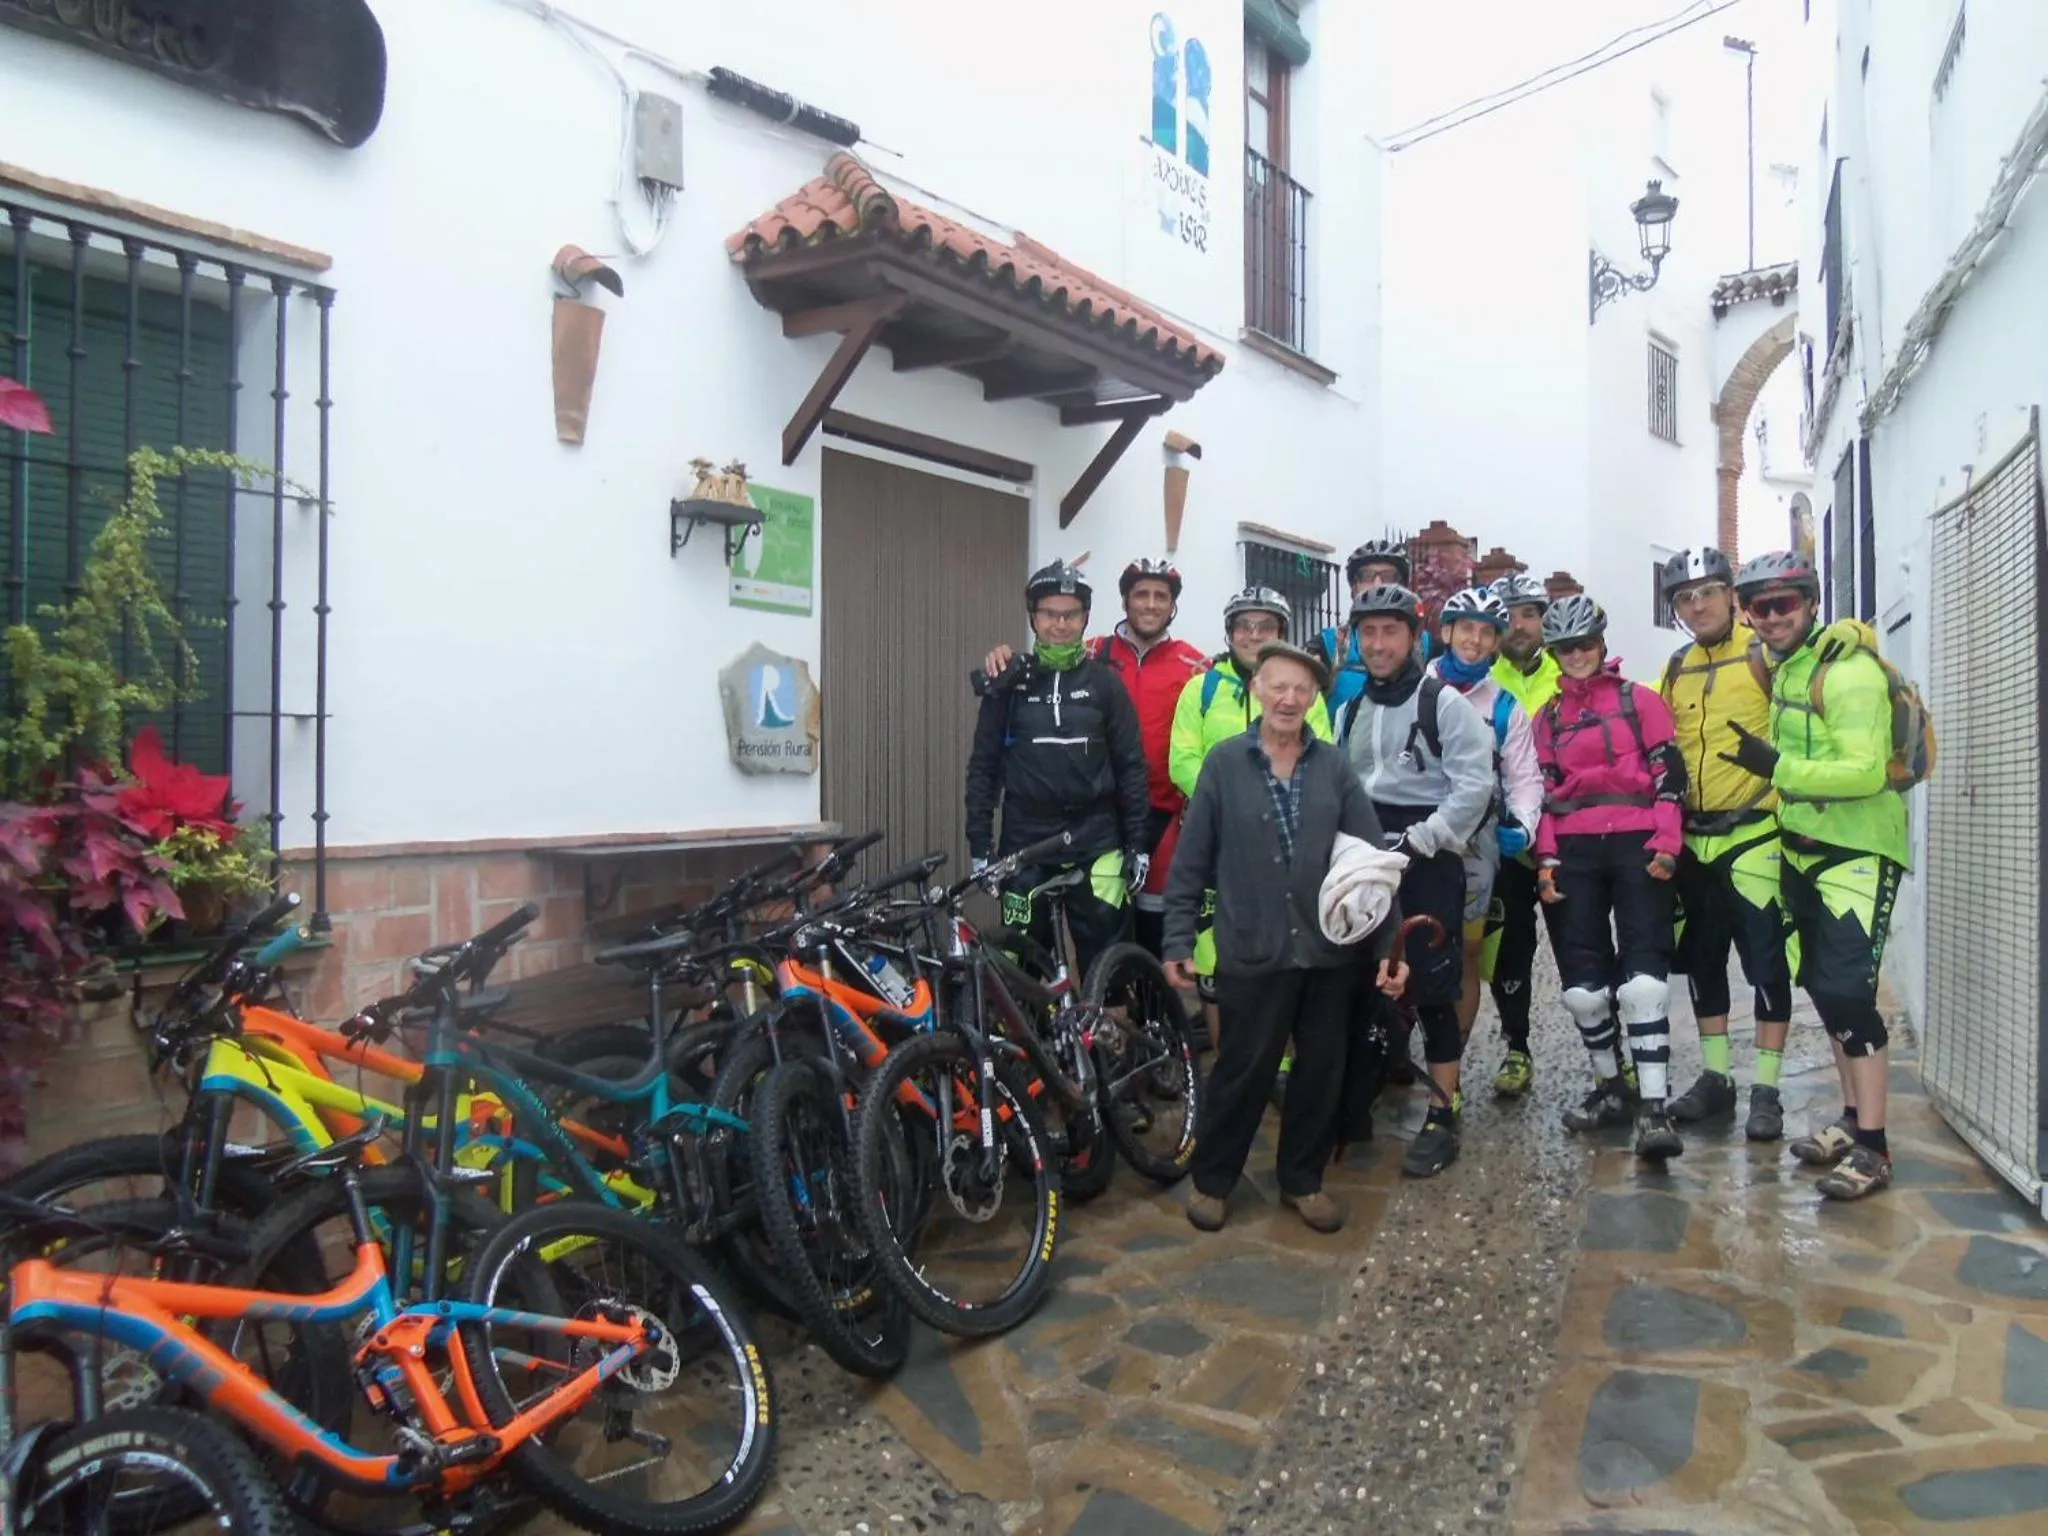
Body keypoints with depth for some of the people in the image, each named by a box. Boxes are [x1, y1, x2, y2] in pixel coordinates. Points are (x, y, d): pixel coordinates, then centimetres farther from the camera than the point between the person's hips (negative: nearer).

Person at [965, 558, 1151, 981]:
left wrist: (1137, 843, 0)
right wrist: (979, 844, 0)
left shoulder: (1104, 682, 2)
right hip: (1025, 841, 1)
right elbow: (983, 765, 5)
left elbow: (1131, 766, 3)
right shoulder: (1009, 684, 3)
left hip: (1096, 840, 0)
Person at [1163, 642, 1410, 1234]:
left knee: (1322, 1071, 12)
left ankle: (1302, 1179, 32)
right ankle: (1211, 1178, 26)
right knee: (1243, 1072, 6)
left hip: (1330, 953, 3)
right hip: (1252, 952, -3)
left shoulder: (1335, 767, 3)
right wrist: (1179, 940, -4)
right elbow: (1191, 862, -1)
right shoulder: (1225, 763, -3)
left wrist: (1390, 944, -3)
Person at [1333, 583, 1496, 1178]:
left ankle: (1443, 1118, 5)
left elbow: (1474, 785, -15)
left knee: (1431, 987, -4)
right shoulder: (1353, 709, 14)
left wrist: (1417, 842, -18)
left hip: (1427, 860, -6)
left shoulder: (1444, 702, -7)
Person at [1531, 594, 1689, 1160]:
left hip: (1636, 845, -4)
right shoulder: (1548, 716, 16)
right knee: (1582, 979, 4)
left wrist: (1666, 844, -9)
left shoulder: (1639, 701, 6)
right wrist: (1546, 860, 6)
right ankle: (1611, 1088, 21)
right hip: (1574, 853, 4)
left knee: (1643, 976, -13)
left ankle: (1654, 1109, -12)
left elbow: (1668, 774, 1)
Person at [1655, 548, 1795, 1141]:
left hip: (1754, 833, -6)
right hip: (1692, 840, 6)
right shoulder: (1677, 669, 12)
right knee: (1700, 960, 12)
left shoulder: (1765, 655, -5)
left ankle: (1766, 1090, 8)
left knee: (1766, 961, -1)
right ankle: (1715, 1077, 24)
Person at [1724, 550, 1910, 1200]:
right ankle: (1852, 1121, 27)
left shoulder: (1848, 670, -17)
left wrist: (1776, 766, -26)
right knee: (1823, 986, 14)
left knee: (1848, 989, -11)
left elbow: (1866, 771, -26)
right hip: (1804, 849, 9)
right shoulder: (1784, 668, 11)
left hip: (1858, 852, -9)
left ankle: (1871, 1148, -3)